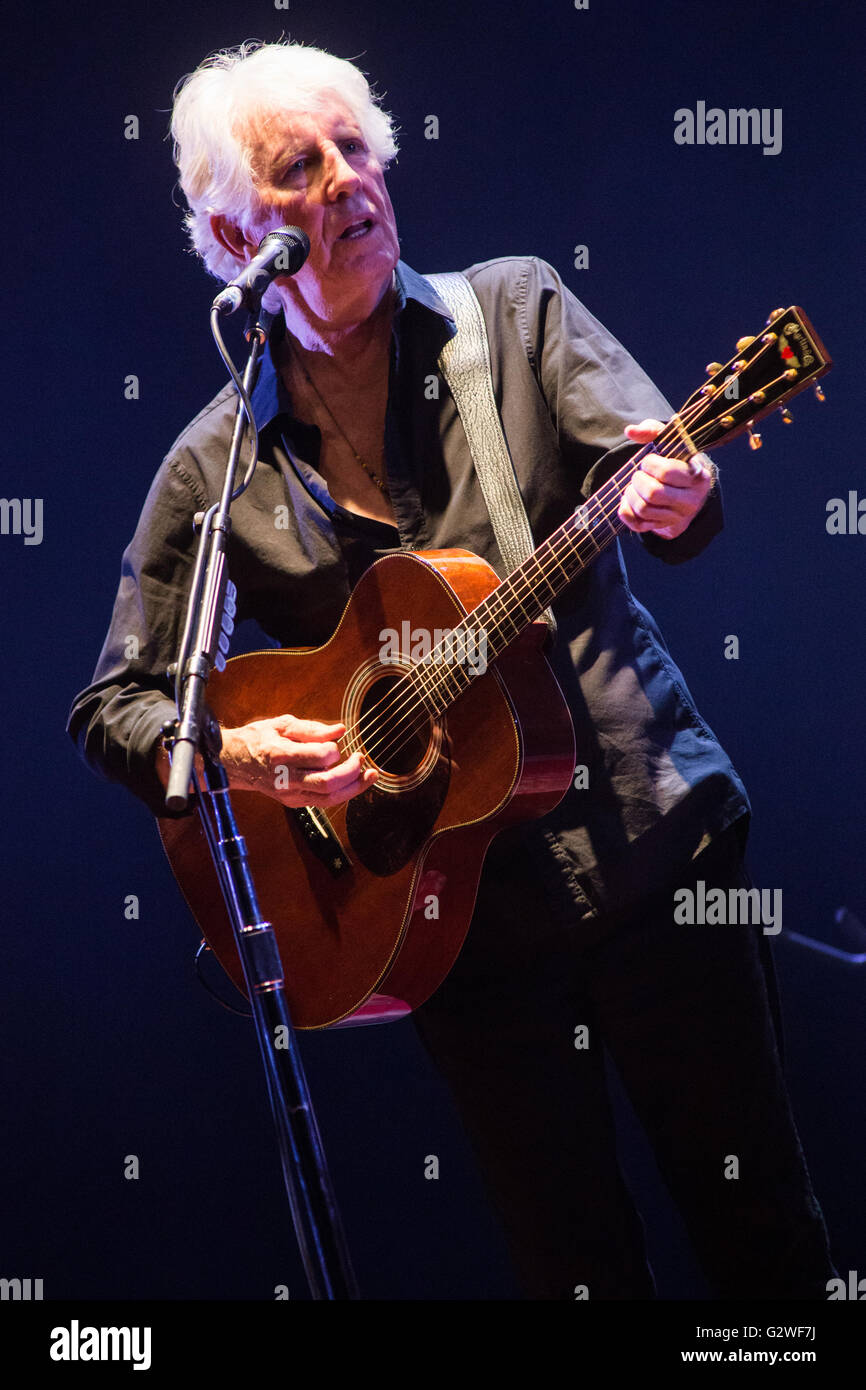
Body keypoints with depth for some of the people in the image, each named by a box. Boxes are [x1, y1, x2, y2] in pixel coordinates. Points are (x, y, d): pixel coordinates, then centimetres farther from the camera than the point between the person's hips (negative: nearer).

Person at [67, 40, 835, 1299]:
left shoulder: (513, 309, 1)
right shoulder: (219, 468, 0)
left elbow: (653, 463, -13)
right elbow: (114, 706, 4)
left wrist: (675, 495, -37)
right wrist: (229, 753, -17)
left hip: (652, 837, 0)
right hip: (455, 906, 0)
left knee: (761, 1224, 7)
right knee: (575, 1263, 9)